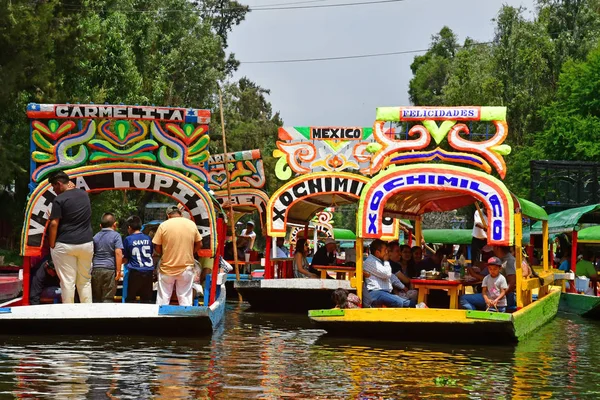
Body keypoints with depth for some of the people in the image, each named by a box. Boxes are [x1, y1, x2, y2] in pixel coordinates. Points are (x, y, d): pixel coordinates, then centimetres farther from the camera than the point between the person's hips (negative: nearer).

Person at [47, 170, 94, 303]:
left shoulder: (59, 200, -10)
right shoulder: (84, 194, 8)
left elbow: (54, 224, -13)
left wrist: (52, 246, -7)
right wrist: (71, 189, 23)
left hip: (65, 245, -5)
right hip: (86, 243, 5)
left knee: (67, 282, 0)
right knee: (85, 281, 13)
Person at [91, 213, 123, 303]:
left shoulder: (96, 237, 13)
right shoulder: (116, 235, -1)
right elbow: (118, 253, -11)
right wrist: (118, 270, -10)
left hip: (96, 269, 4)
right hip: (110, 269, -4)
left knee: (96, 298, 10)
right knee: (108, 298, -3)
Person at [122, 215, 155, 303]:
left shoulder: (128, 239, -4)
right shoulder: (148, 238, 6)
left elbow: (125, 259, 4)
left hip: (135, 272, -3)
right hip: (148, 271, 3)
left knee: (130, 299, 4)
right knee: (147, 299, 8)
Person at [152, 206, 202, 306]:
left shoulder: (163, 225, -7)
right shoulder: (192, 224, -1)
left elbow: (157, 248, -3)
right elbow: (199, 245, 7)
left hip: (167, 268, -2)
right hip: (186, 267, 2)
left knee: (163, 298, 8)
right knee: (185, 298, 8)